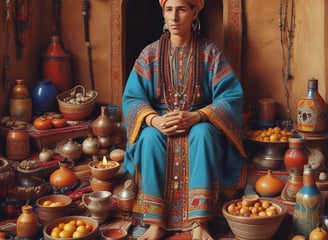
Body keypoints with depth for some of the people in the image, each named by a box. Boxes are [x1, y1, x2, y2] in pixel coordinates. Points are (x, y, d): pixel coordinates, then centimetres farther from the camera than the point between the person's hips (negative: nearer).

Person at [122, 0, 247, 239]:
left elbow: (232, 96, -12)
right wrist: (154, 119, -26)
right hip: (160, 126, 1)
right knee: (150, 137, -33)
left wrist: (195, 116, -28)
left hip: (199, 125, -1)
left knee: (203, 134, -36)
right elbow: (132, 97, -4)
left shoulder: (210, 53, -3)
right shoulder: (150, 54, 2)